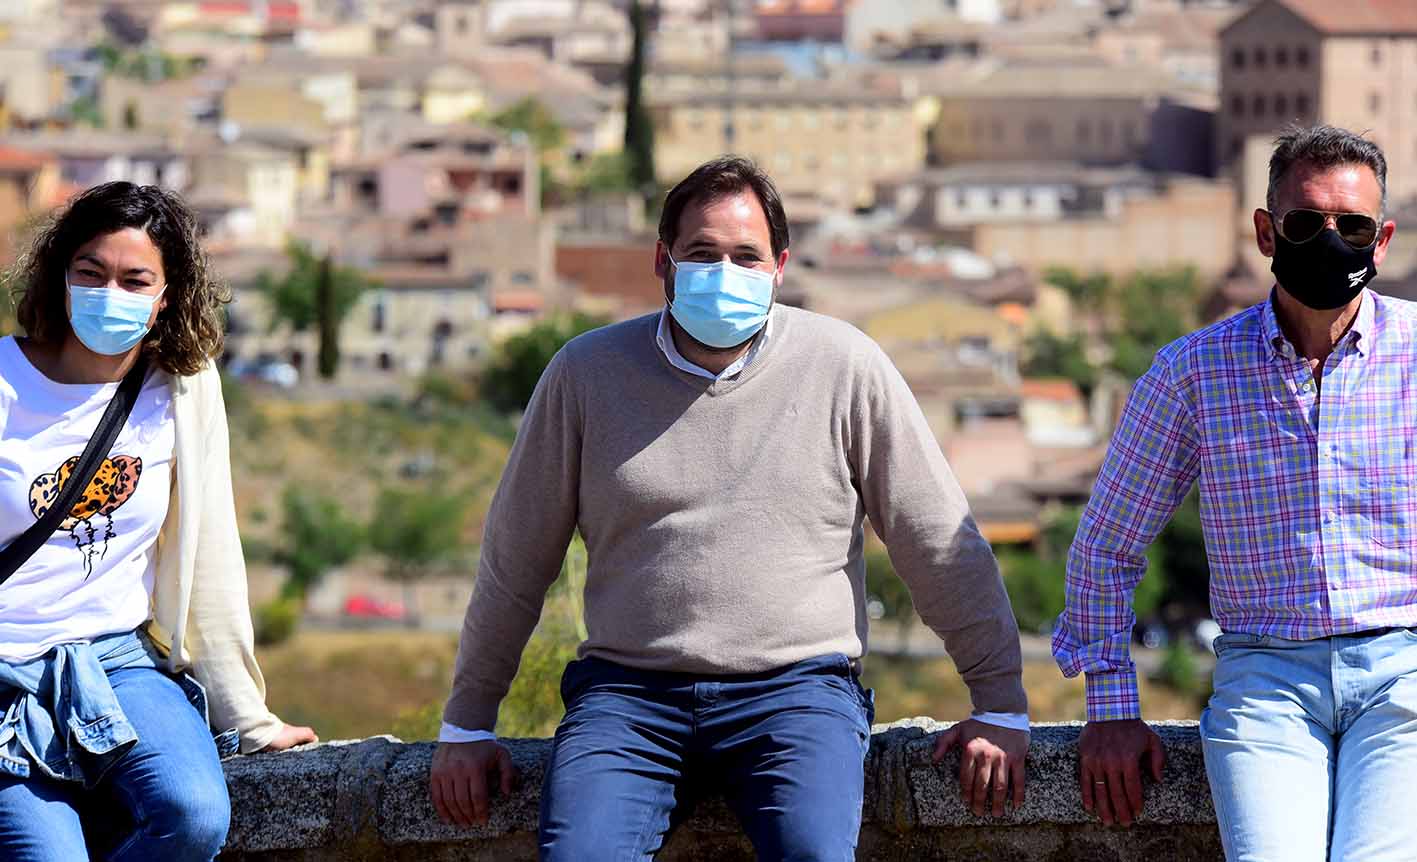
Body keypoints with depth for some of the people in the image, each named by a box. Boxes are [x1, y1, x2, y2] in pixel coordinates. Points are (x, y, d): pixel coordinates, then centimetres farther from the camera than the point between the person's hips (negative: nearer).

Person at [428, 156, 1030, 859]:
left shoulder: (844, 367, 5)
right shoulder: (588, 373, 7)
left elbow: (943, 546, 10)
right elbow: (515, 560, 16)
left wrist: (1001, 707, 9)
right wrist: (468, 722, 18)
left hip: (798, 688, -1)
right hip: (628, 691, 1)